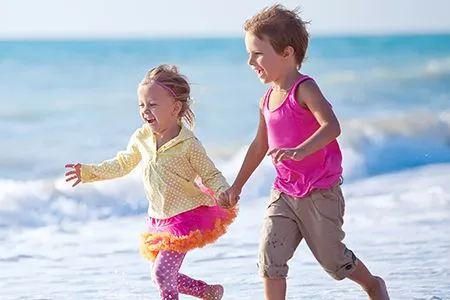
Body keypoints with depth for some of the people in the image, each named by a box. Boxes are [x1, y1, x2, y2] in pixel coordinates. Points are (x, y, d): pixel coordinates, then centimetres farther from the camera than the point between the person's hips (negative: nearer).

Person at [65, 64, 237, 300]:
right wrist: (89, 172, 9)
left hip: (188, 216, -7)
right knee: (162, 275, 15)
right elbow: (122, 164, 14)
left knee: (162, 272, -15)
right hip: (160, 218, 7)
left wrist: (224, 193, -32)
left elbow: (211, 175, -13)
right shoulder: (141, 139, -3)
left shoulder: (188, 144, -19)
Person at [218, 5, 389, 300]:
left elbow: (331, 127, -32)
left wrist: (299, 151, -48)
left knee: (332, 258, 10)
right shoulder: (268, 101, 7)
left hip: (320, 193, -6)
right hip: (284, 193, 6)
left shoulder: (304, 89, -17)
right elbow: (260, 145, 21)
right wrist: (236, 186, 26)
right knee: (269, 257, -8)